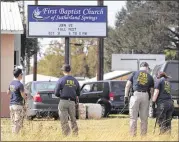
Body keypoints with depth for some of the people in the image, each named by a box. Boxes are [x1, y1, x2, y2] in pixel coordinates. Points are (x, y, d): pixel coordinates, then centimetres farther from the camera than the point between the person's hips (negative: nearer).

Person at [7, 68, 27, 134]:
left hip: (11, 105, 8)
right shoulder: (20, 84, -15)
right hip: (18, 105, -8)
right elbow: (23, 96, -14)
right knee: (18, 123, -5)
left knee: (13, 123, 11)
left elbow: (8, 93, 22)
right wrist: (26, 97, 6)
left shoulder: (11, 83, 9)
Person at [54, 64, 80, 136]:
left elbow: (56, 93, -4)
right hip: (72, 102, 4)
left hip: (63, 102, -4)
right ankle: (76, 133, 14)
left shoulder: (61, 80, -5)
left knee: (64, 121, -1)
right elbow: (78, 93, 14)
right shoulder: (75, 81, 8)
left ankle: (66, 134, -5)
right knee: (73, 119, 17)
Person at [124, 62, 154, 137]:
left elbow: (127, 85, 4)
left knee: (133, 118, 0)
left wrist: (126, 97, 5)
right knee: (144, 118, 8)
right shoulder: (150, 77, 13)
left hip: (135, 95, -1)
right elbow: (152, 90, 10)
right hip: (145, 96, 1)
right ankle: (143, 135, 9)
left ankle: (133, 135, -4)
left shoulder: (134, 73, 11)